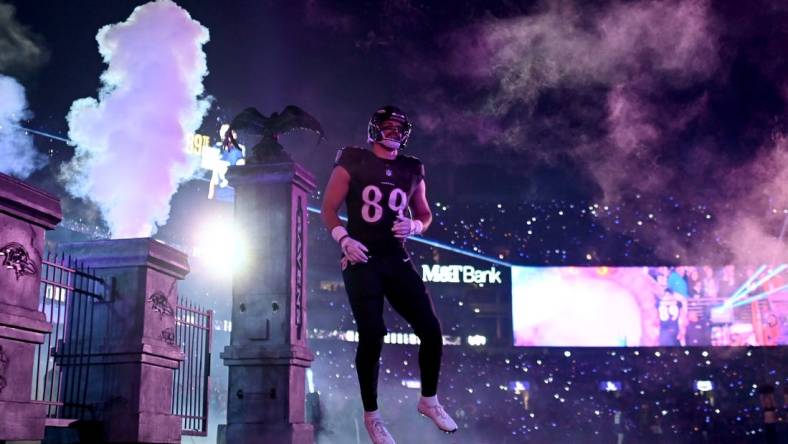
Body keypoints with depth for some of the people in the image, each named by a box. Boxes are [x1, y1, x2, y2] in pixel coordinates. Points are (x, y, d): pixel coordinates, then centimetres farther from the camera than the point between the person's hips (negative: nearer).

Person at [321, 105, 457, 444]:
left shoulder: (412, 171, 11)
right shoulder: (352, 163, -1)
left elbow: (425, 215, 20)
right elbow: (328, 209, -1)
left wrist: (413, 226, -3)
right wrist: (344, 239, -17)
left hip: (397, 261, 4)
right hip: (361, 261, -4)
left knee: (431, 330, -1)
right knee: (372, 337, -6)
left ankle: (429, 400, 22)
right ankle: (371, 415, 12)